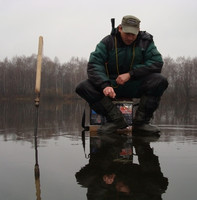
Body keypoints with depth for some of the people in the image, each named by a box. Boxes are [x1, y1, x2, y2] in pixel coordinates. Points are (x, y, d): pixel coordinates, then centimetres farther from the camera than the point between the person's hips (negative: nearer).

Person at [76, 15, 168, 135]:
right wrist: (105, 85, -33)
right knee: (83, 88, -23)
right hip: (112, 85, 1)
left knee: (161, 81, -29)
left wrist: (130, 74, -21)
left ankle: (141, 121, -21)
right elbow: (94, 65, -14)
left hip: (137, 86, 0)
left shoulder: (146, 41, -1)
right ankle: (116, 119, -25)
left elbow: (157, 63, -12)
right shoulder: (108, 42, -3)